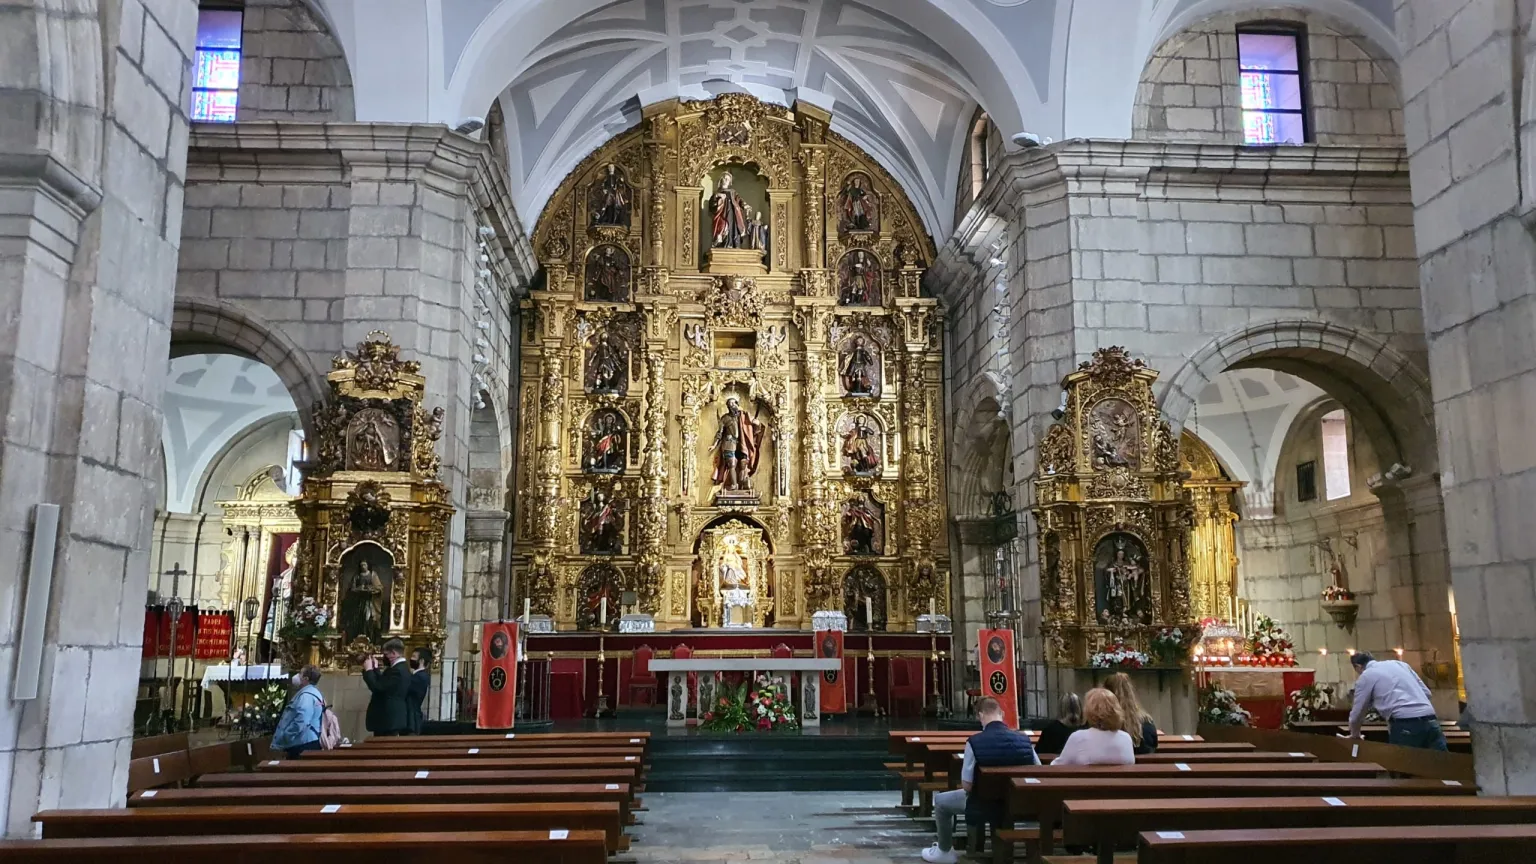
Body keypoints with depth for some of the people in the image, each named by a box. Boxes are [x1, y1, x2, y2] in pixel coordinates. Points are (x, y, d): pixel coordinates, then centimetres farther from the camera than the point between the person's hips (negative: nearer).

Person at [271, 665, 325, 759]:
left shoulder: (306, 696, -15)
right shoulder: (311, 693, 20)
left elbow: (300, 723, -26)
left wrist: (283, 743, -18)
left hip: (303, 746, -11)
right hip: (307, 745, 11)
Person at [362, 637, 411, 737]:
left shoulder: (397, 670, -20)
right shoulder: (400, 668, 14)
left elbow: (377, 687, -22)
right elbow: (382, 684, 18)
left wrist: (368, 669, -11)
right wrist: (375, 669, 14)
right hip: (391, 717, 11)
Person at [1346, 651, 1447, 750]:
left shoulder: (1365, 676, 10)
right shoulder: (1399, 663, 27)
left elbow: (1357, 712, 16)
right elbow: (1426, 692, 23)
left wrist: (1355, 734, 34)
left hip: (1405, 725, -6)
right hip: (1431, 721, 6)